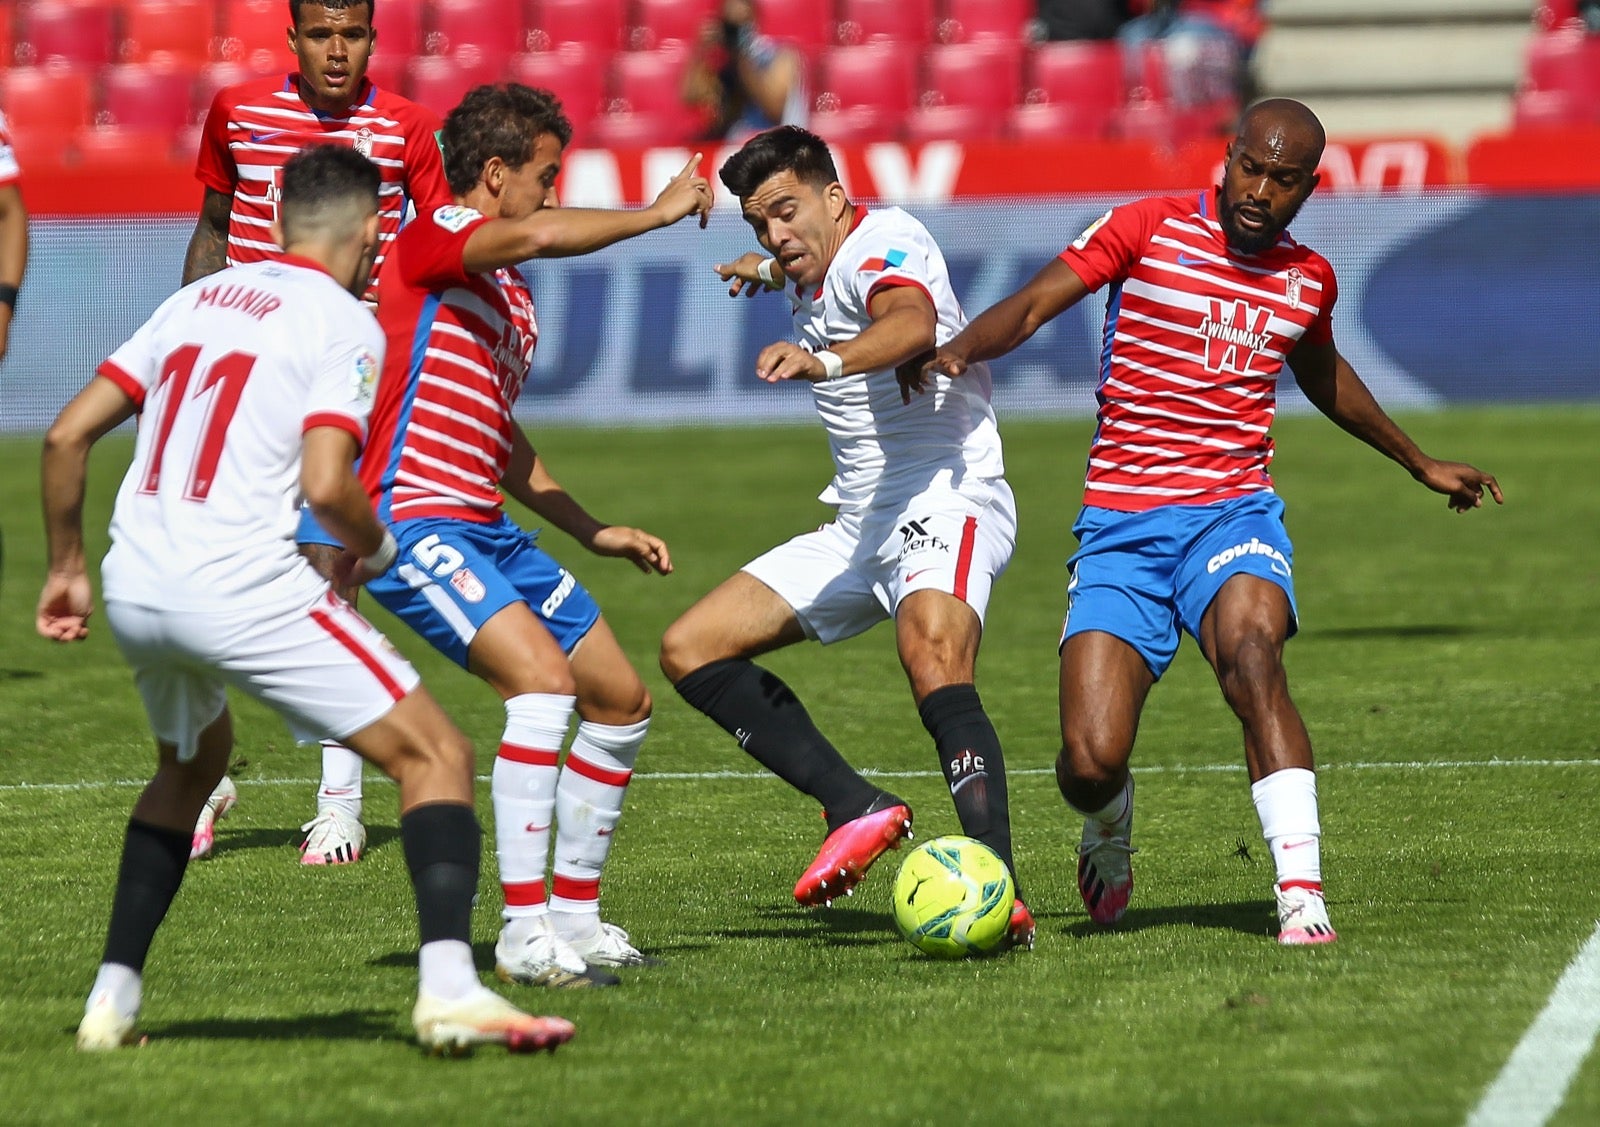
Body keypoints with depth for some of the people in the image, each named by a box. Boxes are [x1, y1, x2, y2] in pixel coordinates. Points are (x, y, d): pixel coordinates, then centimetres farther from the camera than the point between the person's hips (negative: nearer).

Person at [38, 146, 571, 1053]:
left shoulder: (197, 298, 17)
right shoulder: (346, 324, -2)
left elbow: (67, 437, 14)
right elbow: (325, 485, -16)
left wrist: (68, 567, 24)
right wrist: (376, 547, 5)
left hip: (133, 592, 7)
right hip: (245, 587, -7)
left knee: (192, 764, 33)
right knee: (437, 757, -2)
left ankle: (114, 996, 28)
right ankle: (450, 986, -21)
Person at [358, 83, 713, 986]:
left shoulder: (511, 294, 21)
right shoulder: (436, 237, -7)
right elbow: (537, 236, -29)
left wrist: (593, 531, 26)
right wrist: (655, 213, -16)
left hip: (487, 529, 10)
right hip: (416, 521, -10)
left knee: (623, 702, 11)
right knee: (545, 681, -27)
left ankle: (575, 912, 22)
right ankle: (525, 935, -27)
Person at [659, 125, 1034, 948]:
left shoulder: (883, 240, -11)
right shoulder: (819, 276, 17)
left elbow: (913, 324, -36)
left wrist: (823, 360, -53)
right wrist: (768, 271, 64)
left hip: (946, 501, -10)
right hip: (860, 527, 10)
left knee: (935, 664, -37)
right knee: (690, 651, 2)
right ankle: (859, 809, -9)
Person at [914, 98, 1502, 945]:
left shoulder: (1308, 280, 12)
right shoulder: (1148, 230, 0)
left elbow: (1323, 377, 33)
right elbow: (1032, 305, -7)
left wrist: (1422, 465, 44)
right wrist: (960, 349, -28)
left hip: (1234, 511, 1)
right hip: (1119, 525, -1)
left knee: (1250, 655, -34)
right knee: (1090, 763, -13)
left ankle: (1302, 893, -35)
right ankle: (1108, 841, 26)